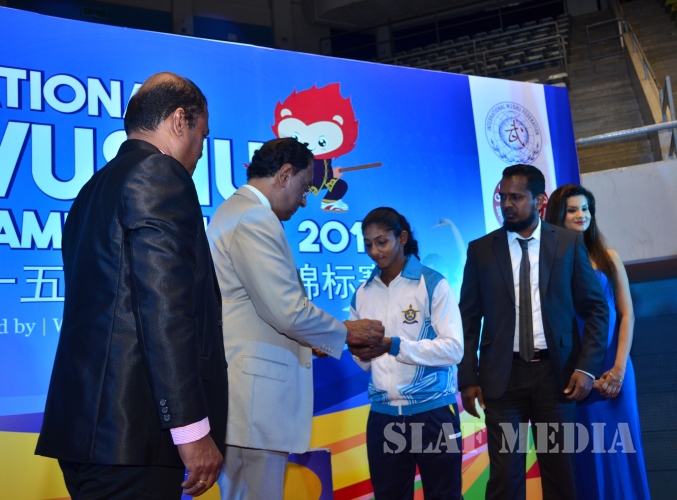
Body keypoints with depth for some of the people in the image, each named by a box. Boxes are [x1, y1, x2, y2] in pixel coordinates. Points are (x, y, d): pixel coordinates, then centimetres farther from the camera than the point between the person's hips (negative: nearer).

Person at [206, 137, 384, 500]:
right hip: (253, 389, -11)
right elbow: (288, 310, -19)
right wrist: (345, 332, -3)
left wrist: (308, 341, 20)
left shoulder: (236, 212, 19)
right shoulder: (255, 218, -14)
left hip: (240, 384, 11)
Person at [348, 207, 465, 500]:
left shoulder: (433, 284, -6)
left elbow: (453, 349, -14)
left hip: (432, 411, -4)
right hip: (382, 415, 4)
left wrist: (394, 346, -22)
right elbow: (366, 362, 8)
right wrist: (361, 353, -15)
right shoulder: (363, 293, 7)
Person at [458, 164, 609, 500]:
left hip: (556, 372, 0)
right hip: (503, 375, 0)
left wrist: (587, 367, -7)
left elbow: (595, 309, 3)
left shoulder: (569, 242, 3)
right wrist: (468, 378, -1)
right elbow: (469, 318, 4)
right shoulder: (480, 250, 4)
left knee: (560, 473, 11)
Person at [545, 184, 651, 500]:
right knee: (587, 451, 8)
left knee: (618, 448, 9)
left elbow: (626, 315, 3)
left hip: (612, 367, 2)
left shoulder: (609, 258, 5)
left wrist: (618, 368, -6)